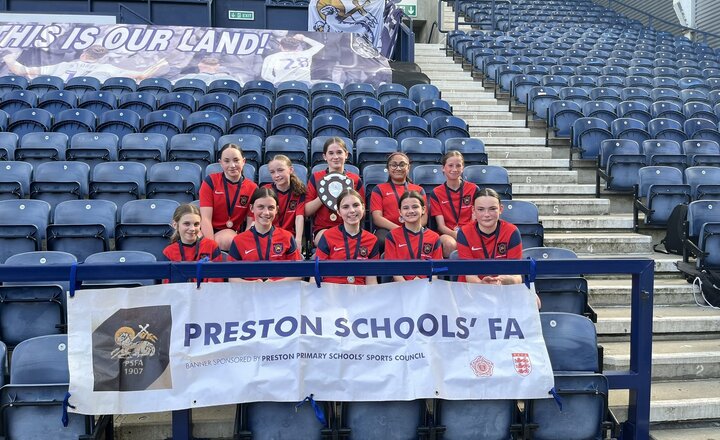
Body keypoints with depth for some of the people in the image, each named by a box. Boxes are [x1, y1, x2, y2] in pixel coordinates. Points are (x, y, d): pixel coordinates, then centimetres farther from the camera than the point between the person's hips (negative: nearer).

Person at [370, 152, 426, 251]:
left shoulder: (419, 190, 23)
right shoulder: (379, 189, 17)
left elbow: (424, 218, 11)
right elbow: (377, 218, 2)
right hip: (387, 230, -1)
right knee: (382, 240, -38)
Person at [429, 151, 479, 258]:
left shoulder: (473, 189, 9)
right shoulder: (436, 193, 6)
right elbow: (441, 226, -1)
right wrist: (455, 234, -22)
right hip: (447, 234, 0)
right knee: (450, 244, -36)